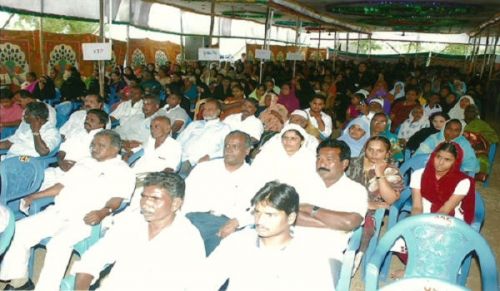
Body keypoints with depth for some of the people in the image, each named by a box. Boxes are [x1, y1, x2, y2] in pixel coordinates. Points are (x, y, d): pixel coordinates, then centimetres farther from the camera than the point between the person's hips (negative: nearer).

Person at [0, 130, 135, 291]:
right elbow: (62, 186, 26)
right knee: (19, 230, -4)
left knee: (58, 244, -32)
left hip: (84, 219, -7)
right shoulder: (84, 164, 24)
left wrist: (103, 212, -32)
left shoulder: (122, 171, 1)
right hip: (57, 212, 8)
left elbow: (116, 199, -12)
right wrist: (33, 196, 19)